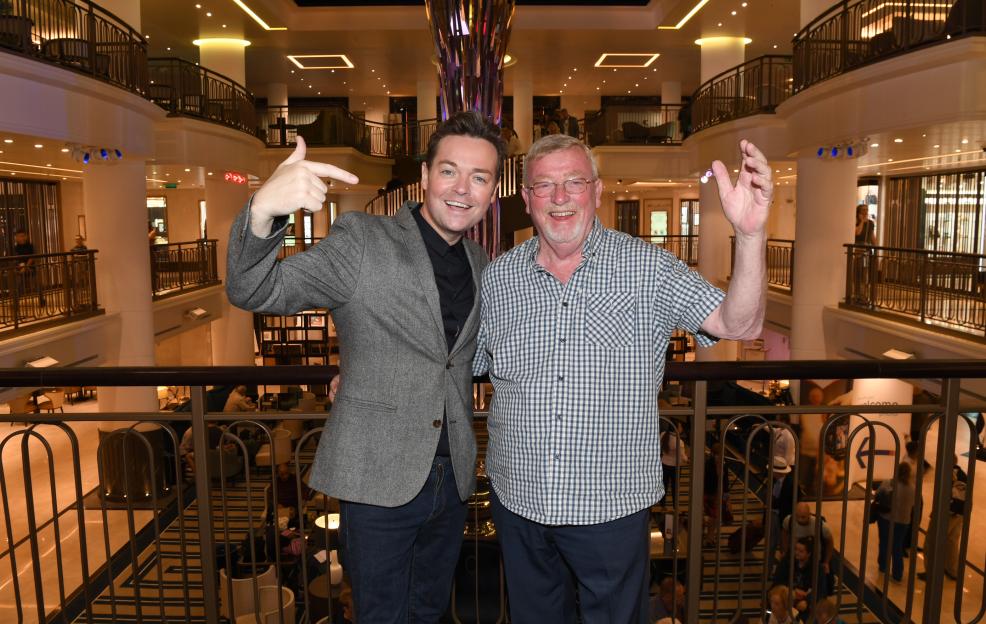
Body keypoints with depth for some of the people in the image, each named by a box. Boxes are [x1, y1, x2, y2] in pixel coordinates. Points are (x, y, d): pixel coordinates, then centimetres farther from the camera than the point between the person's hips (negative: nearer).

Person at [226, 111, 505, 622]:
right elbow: (254, 291, -19)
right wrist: (263, 211, -37)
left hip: (452, 478, 6)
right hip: (380, 478, -5)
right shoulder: (362, 240, -11)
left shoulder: (480, 264, 7)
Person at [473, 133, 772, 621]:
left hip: (613, 507, -2)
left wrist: (749, 233, -34)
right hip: (518, 502, 3)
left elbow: (739, 325, -19)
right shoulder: (497, 277, -1)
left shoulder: (647, 268, -9)